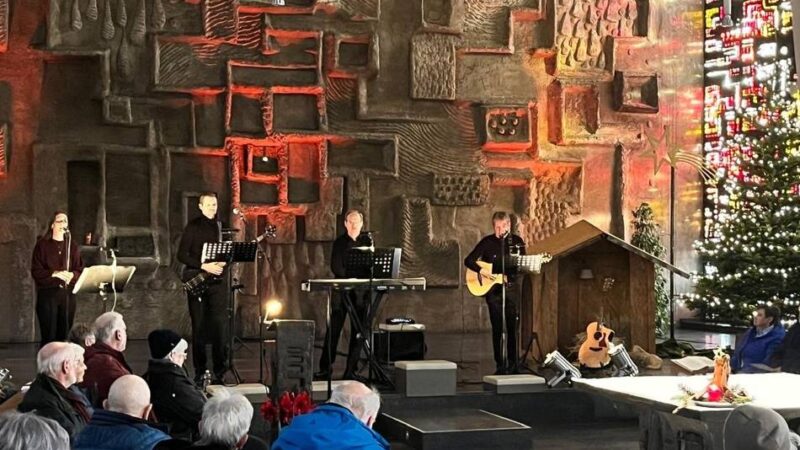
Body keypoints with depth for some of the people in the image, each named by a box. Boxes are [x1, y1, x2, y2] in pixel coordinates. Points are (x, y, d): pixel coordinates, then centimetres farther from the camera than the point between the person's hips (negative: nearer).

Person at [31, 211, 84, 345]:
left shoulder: (72, 245, 11)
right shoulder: (42, 244, 1)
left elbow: (80, 270, 8)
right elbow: (36, 271, -5)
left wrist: (72, 275, -15)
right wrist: (55, 273, -21)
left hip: (68, 294, 3)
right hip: (47, 293, -3)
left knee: (65, 335, 3)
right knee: (48, 336, -6)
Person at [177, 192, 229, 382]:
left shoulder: (221, 225, 11)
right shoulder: (193, 226, -2)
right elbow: (181, 255, -7)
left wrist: (223, 262, -4)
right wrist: (204, 266, -16)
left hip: (217, 279, 3)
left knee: (221, 324, -3)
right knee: (199, 326, 1)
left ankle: (220, 370, 4)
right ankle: (199, 371, 9)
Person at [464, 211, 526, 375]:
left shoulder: (517, 241, 5)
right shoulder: (487, 242, 1)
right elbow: (468, 260, 0)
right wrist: (481, 271, -15)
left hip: (512, 287, 1)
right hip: (493, 288, -1)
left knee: (513, 326, -2)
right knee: (497, 328, 0)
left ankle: (513, 364, 6)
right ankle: (500, 365, 6)